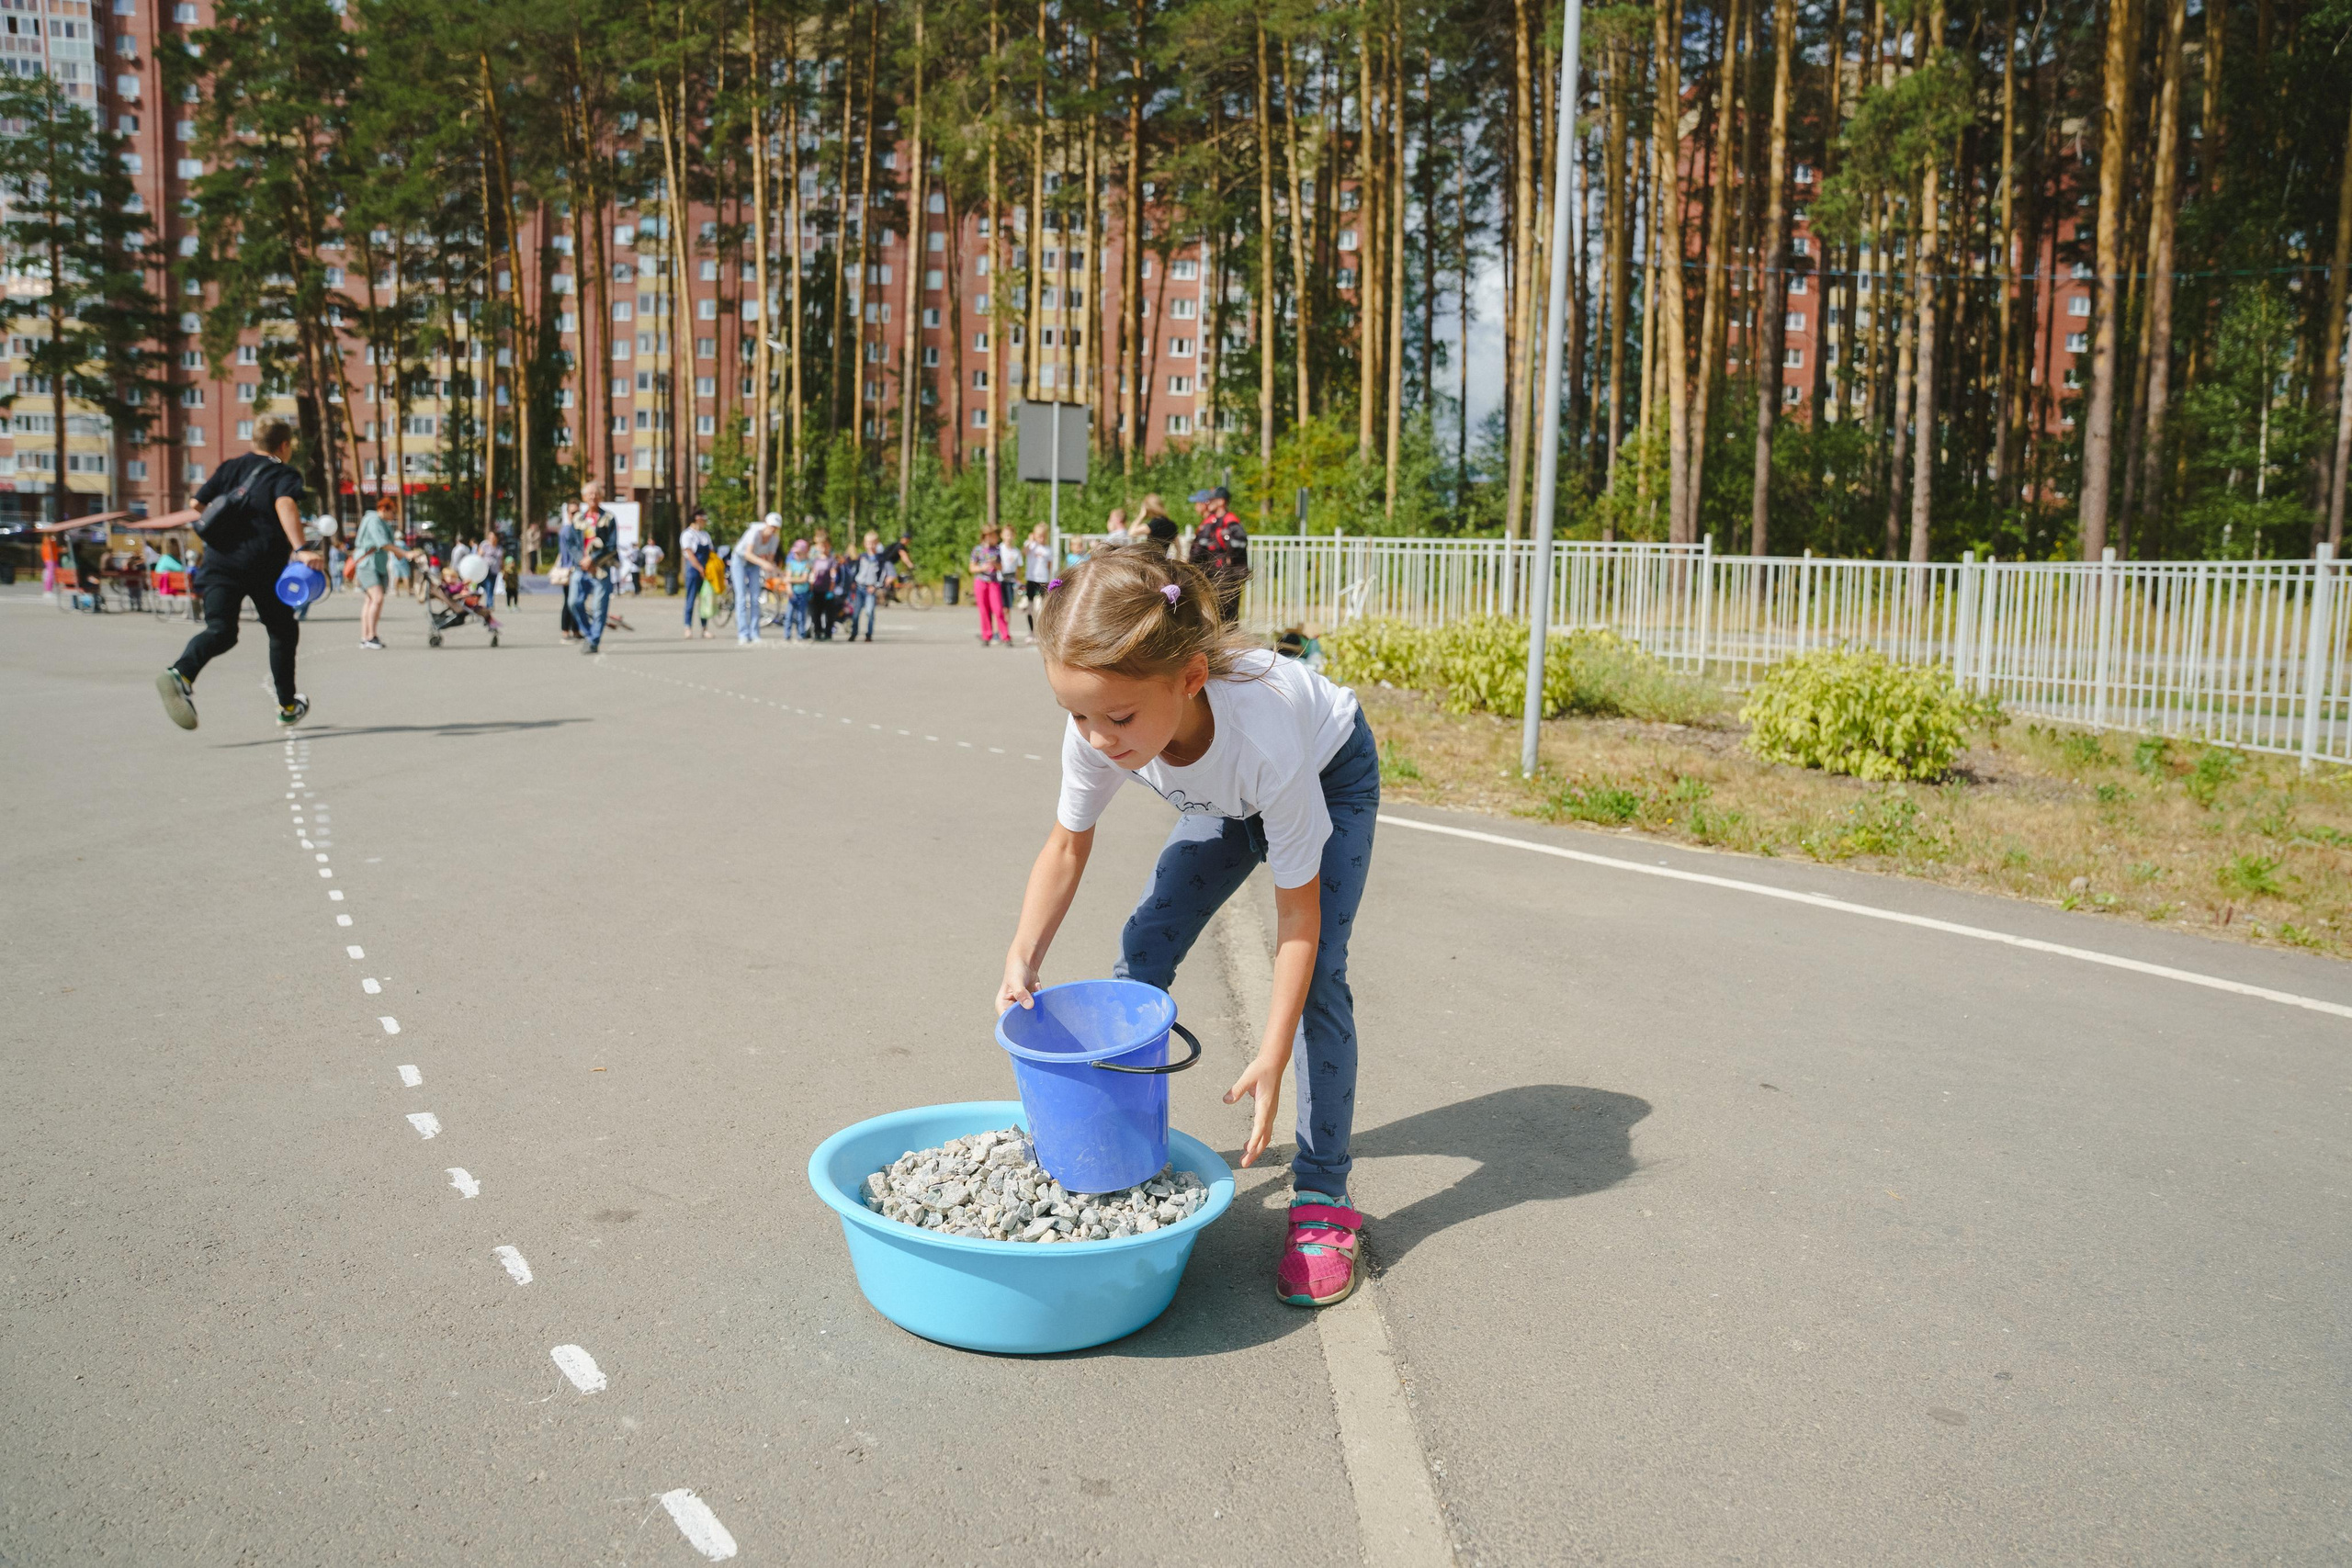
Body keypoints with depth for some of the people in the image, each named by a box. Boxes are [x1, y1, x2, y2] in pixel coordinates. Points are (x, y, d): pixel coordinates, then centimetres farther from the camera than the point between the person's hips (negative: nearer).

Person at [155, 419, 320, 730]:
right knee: (283, 631, 15)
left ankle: (180, 673, -35)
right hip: (263, 564, -4)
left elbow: (195, 507, 15)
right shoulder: (285, 474, 4)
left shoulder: (229, 468, 19)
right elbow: (285, 505, -18)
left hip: (219, 561, 4)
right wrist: (300, 549, -30)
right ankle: (288, 707, 23)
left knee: (220, 631, -3)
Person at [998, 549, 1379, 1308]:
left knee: (1318, 972, -17)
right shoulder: (1099, 729, -33)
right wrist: (1024, 956, -27)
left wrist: (1272, 1058, -32)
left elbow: (1298, 911, -33)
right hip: (1225, 800, 5)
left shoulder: (1265, 735, -45)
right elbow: (1068, 845, -13)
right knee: (1144, 947, -2)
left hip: (1332, 777, -5)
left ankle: (1322, 1199, -8)